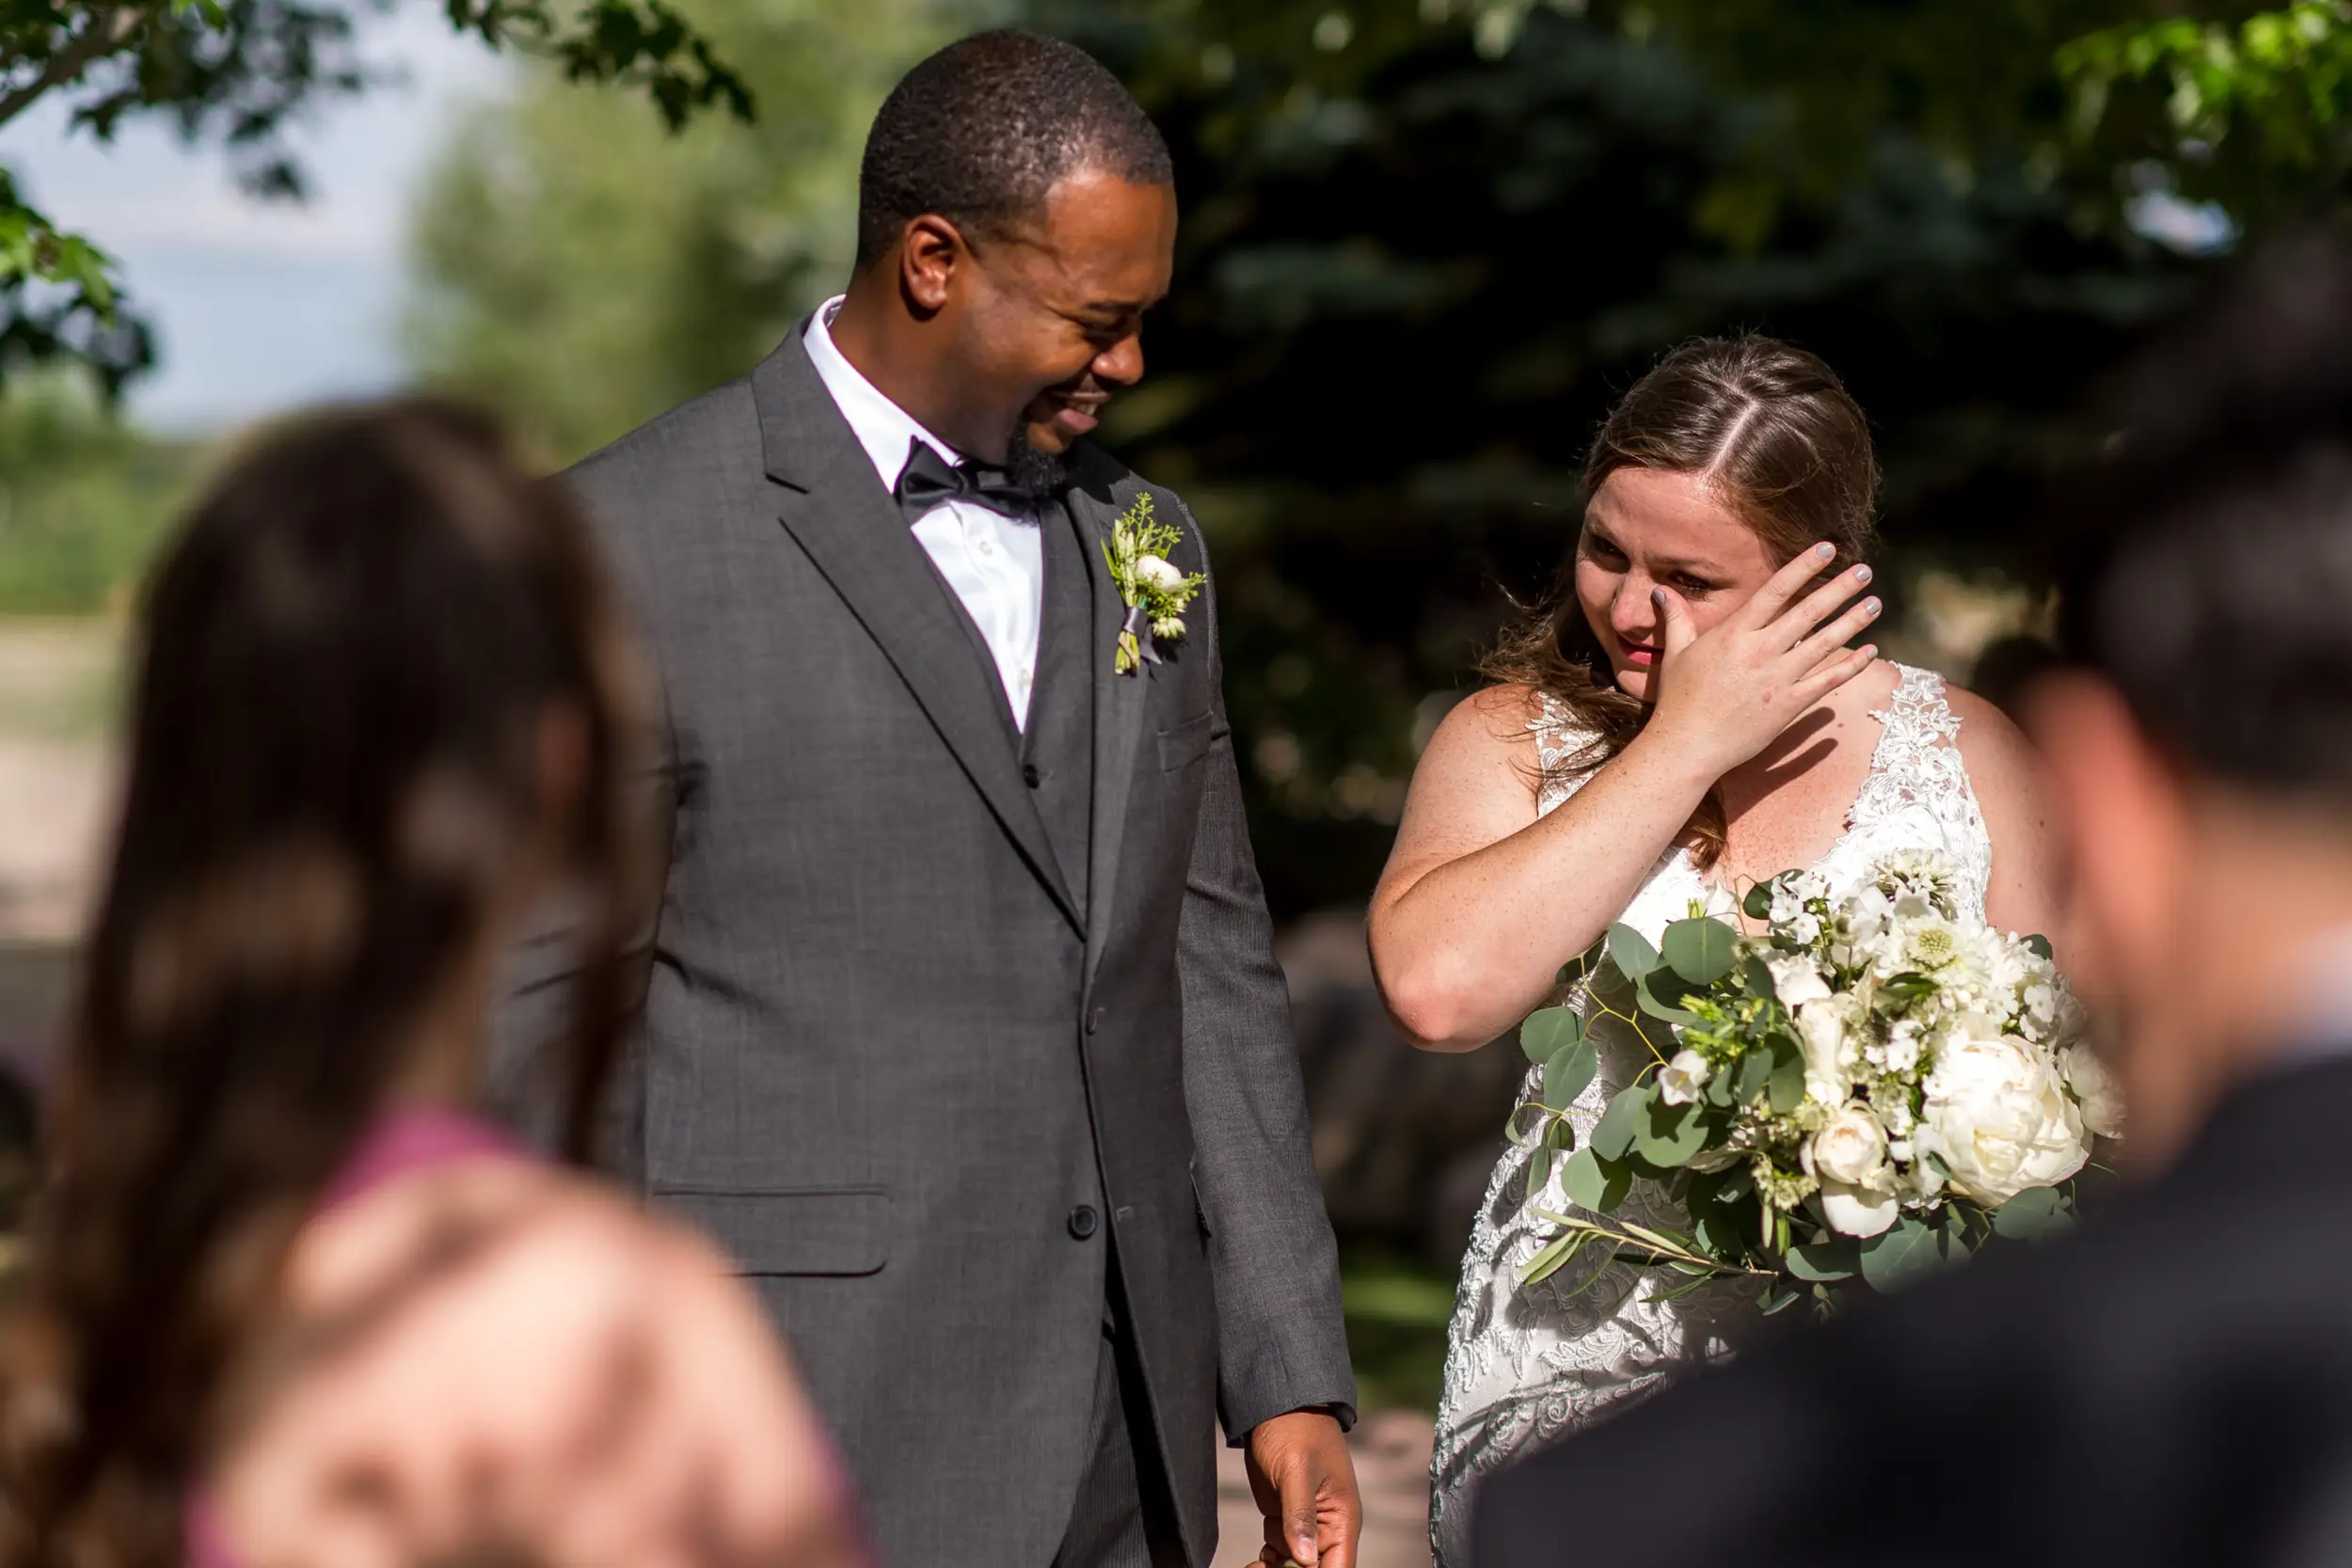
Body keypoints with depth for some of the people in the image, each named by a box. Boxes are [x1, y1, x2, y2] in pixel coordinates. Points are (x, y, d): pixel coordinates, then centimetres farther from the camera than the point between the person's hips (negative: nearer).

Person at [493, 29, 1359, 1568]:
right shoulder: (634, 542, -6)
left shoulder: (1145, 547, 14)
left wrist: (1292, 1375, 9)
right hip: (816, 1442, -5)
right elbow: (532, 1022, -6)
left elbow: (1214, 975, 15)